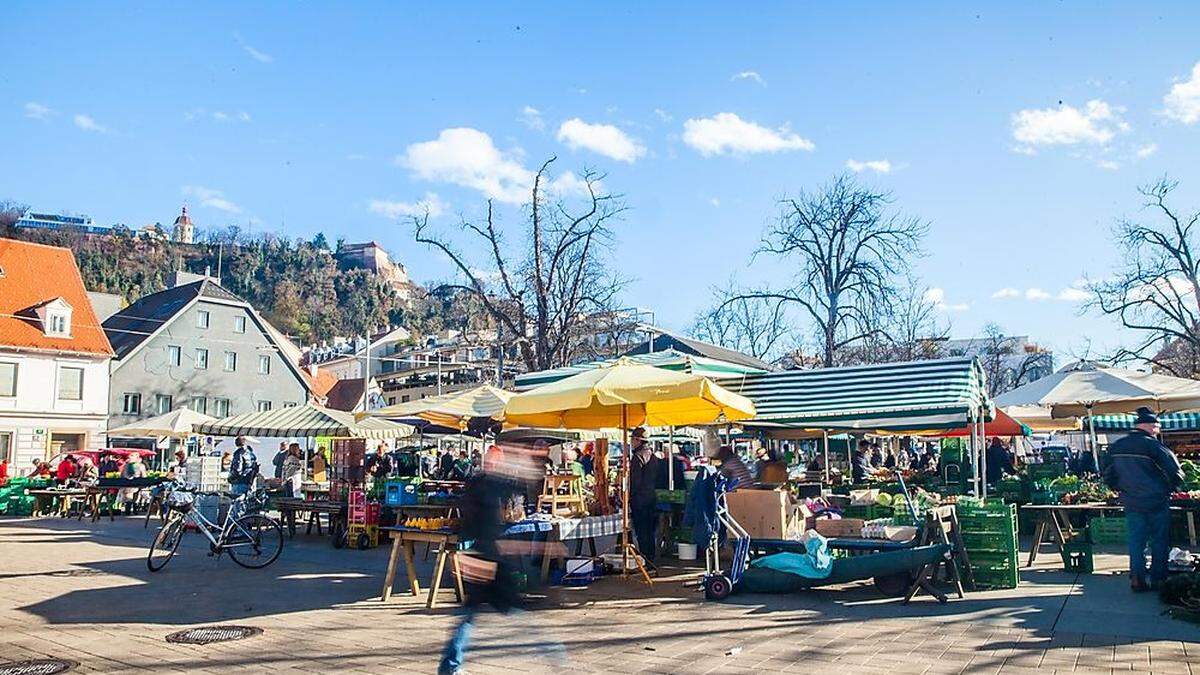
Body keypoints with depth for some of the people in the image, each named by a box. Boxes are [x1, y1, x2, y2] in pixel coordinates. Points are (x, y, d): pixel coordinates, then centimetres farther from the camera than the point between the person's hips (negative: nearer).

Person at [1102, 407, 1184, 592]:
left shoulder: (1116, 447, 3)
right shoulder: (1153, 446, -15)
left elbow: (1108, 476, 10)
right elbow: (1175, 474, -14)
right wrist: (1169, 490, 3)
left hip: (1131, 504, 5)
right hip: (1157, 502, -4)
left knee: (1136, 541, 9)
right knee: (1159, 542, 9)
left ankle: (1136, 580, 2)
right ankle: (1158, 580, 13)